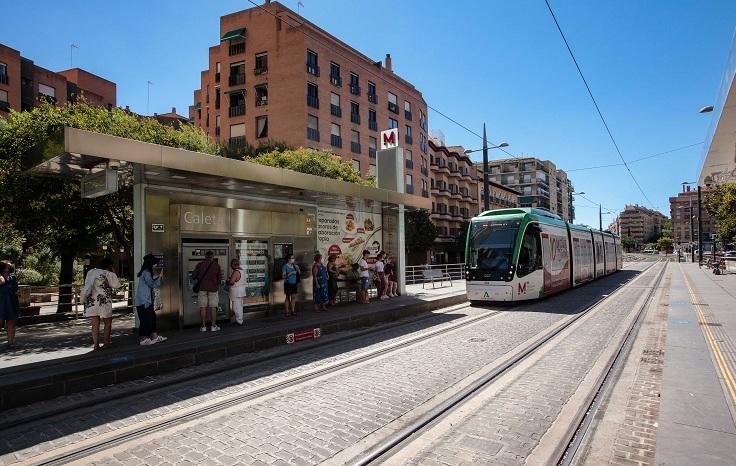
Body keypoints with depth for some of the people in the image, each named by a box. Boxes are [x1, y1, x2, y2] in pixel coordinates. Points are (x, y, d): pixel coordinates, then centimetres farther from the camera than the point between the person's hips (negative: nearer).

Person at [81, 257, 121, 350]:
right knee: (108, 323, 11)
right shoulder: (109, 274, -7)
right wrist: (113, 273, 3)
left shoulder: (91, 272, 7)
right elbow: (117, 285, 0)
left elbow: (86, 285, 10)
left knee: (95, 324, 6)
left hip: (92, 301, 4)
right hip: (104, 302, -4)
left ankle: (96, 345, 4)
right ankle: (106, 343, 16)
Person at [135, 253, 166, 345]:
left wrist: (158, 276, 11)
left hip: (147, 301, 10)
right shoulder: (146, 272, -16)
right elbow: (152, 284, -18)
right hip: (144, 301, -10)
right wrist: (160, 277, -8)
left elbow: (151, 282, 19)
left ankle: (154, 336, 18)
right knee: (146, 319, -3)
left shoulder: (146, 272, 14)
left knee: (152, 318, 12)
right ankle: (143, 339, 4)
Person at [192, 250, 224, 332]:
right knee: (213, 307, 4)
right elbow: (219, 279, 0)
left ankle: (203, 326, 7)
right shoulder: (217, 265, 2)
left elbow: (193, 276, -1)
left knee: (203, 307, 4)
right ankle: (213, 326, 5)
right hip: (213, 288, -1)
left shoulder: (200, 264, 2)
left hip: (202, 288, 1)